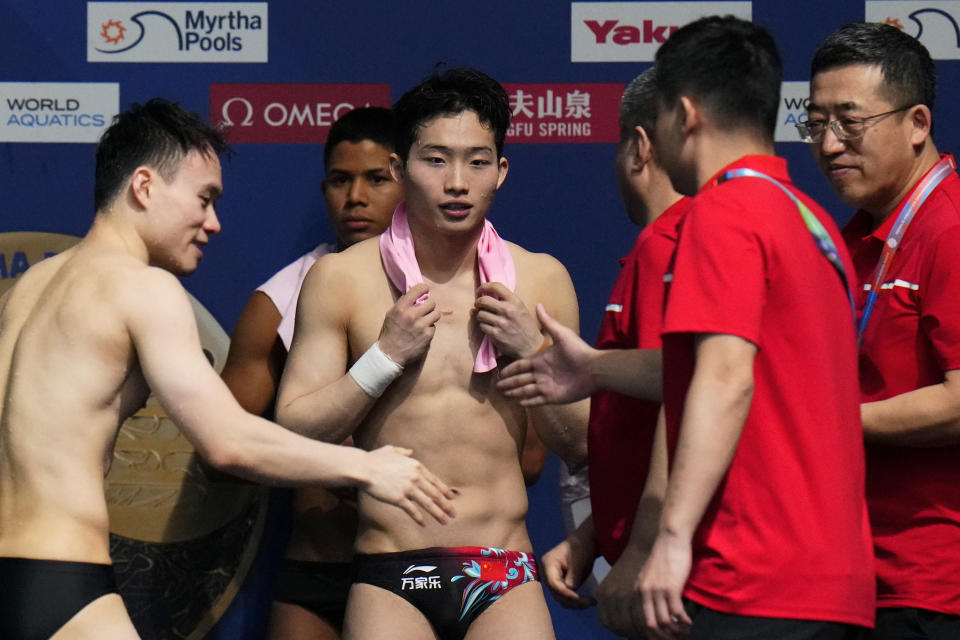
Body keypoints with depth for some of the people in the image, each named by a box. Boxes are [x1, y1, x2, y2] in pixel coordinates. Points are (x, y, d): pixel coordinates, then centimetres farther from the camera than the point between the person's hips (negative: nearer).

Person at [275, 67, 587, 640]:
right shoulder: (341, 280, 3)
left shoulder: (540, 280, 8)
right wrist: (386, 356, -9)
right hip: (390, 578, -1)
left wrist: (531, 351, -5)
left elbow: (579, 443, 10)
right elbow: (291, 431, 0)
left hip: (503, 578, 1)